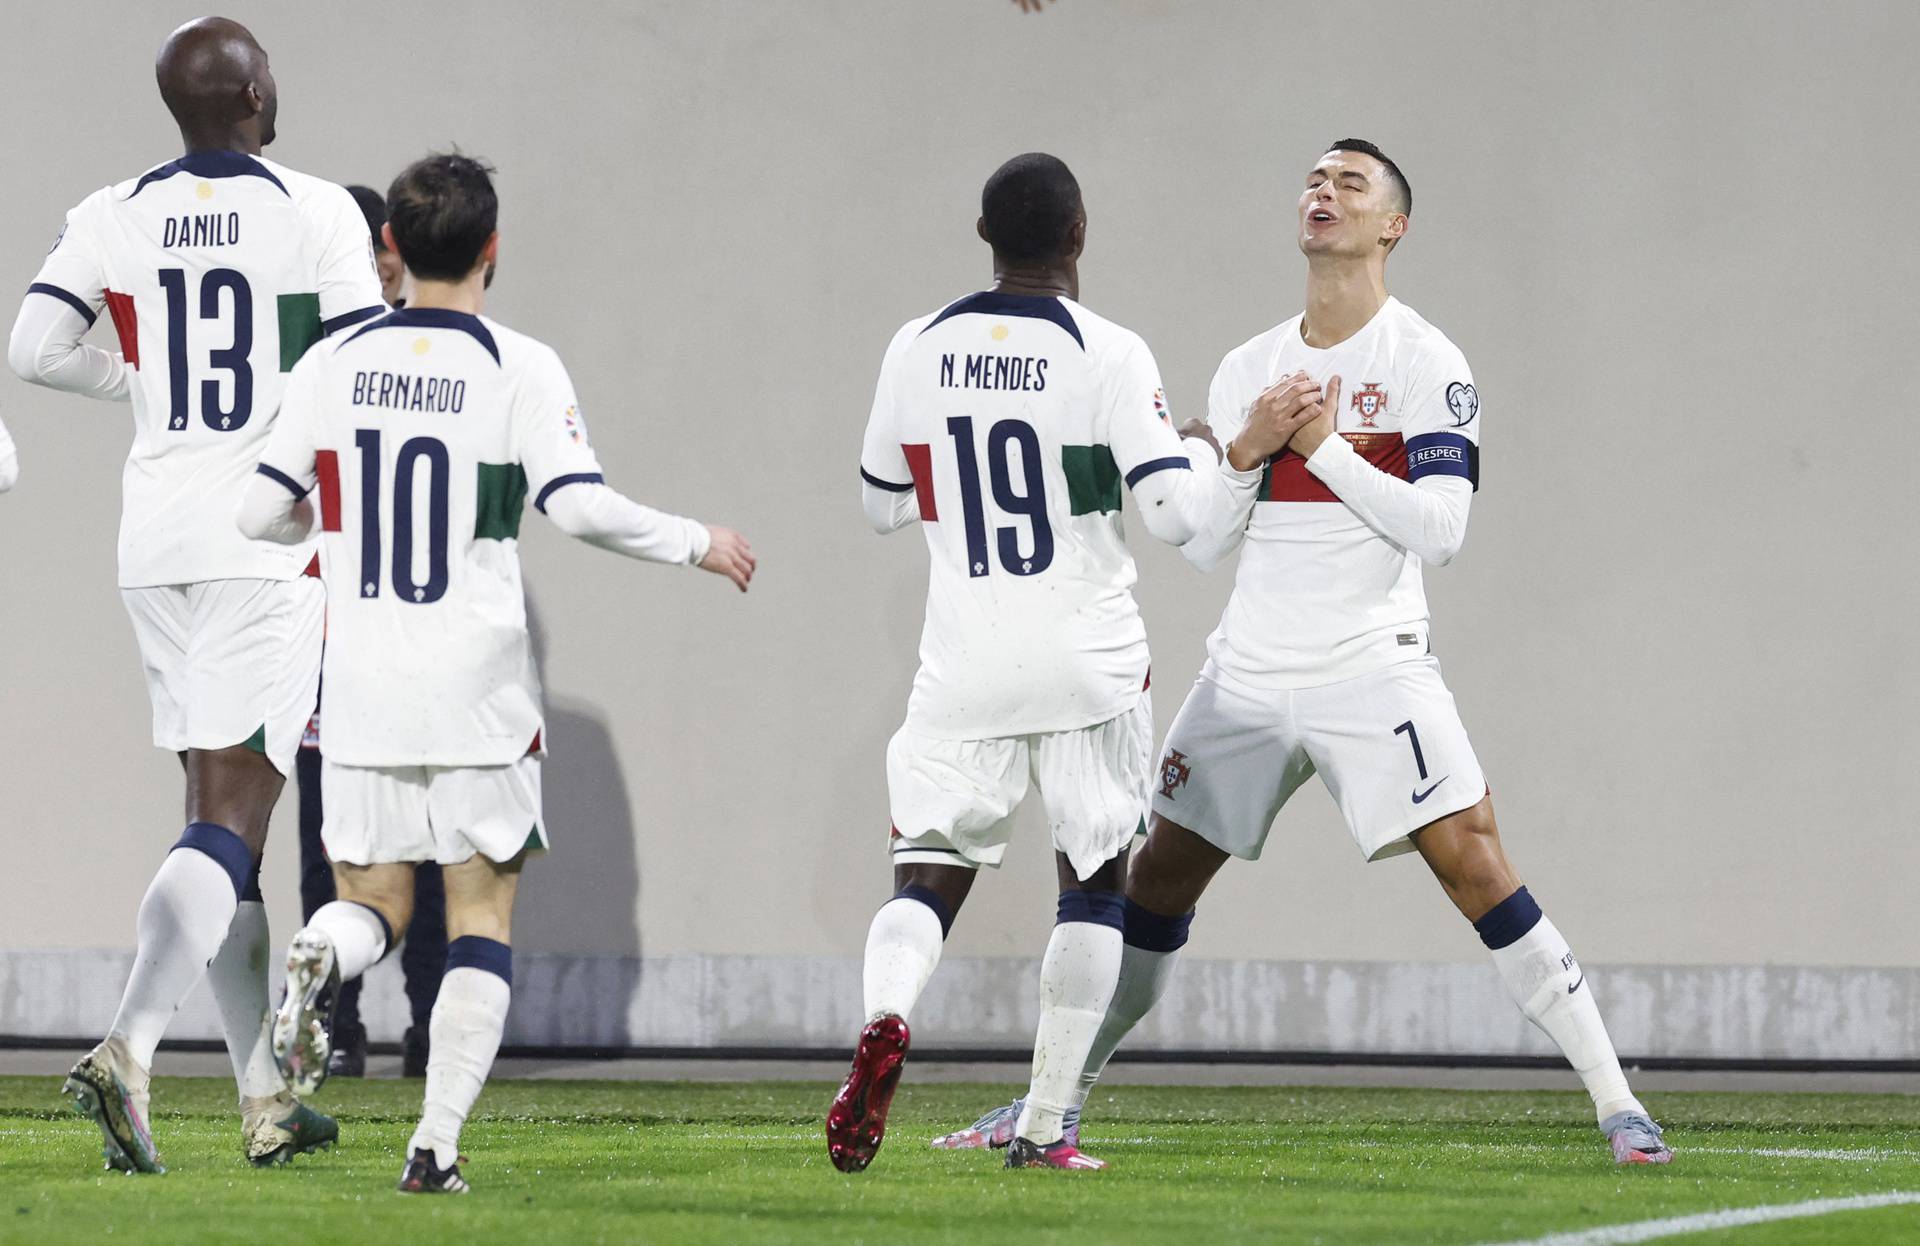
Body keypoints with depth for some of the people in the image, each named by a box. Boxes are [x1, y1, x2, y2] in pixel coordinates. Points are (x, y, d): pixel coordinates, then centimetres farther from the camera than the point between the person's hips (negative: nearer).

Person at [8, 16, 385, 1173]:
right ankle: (127, 1051, -25)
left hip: (158, 544, 5)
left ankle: (267, 1094, 14)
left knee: (226, 806, 12)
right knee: (234, 812, -7)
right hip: (275, 537, -5)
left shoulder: (114, 218, 4)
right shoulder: (315, 215, -8)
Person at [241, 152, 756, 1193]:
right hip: (478, 696, -3)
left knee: (372, 901, 14)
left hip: (362, 693, 3)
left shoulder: (334, 364, 3)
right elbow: (580, 506, -16)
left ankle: (319, 958, -23)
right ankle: (436, 1144, -5)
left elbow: (262, 513, 5)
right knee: (482, 916, 7)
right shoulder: (518, 367, -7)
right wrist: (696, 544, -1)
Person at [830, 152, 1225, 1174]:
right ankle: (1043, 1127, 7)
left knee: (928, 877, 4)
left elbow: (882, 505, 13)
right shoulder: (1107, 356, -10)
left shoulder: (918, 351, 1)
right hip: (1089, 667, -2)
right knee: (1092, 887, 12)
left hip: (965, 668, 2)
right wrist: (1210, 455, 10)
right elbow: (1172, 512, -11)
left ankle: (884, 1016, -29)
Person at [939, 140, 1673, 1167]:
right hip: (1250, 672, 5)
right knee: (1156, 878, 7)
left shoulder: (1424, 361, -4)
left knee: (1473, 864, -16)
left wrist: (1324, 445, -15)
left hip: (1371, 667, -5)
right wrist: (1247, 450, -7)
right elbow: (1198, 542, 10)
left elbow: (1440, 526, -14)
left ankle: (1617, 1106, -13)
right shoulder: (1248, 370, 12)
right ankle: (1059, 1098, 20)